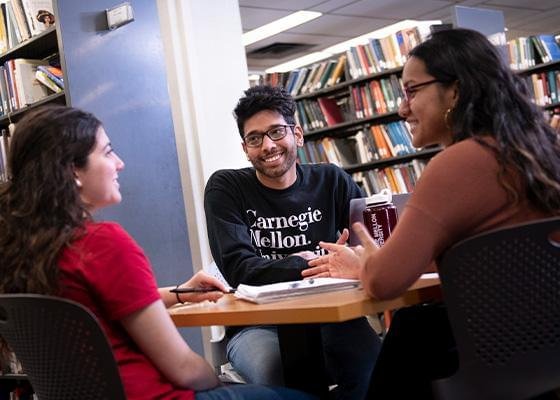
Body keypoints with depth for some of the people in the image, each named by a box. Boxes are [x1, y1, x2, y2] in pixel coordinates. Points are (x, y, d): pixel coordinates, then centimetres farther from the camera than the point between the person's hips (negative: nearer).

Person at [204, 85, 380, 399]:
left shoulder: (330, 181, 8)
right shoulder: (226, 188, 1)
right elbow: (238, 267, -11)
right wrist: (308, 266, -26)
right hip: (258, 323, -2)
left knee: (372, 361, -29)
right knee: (278, 372, -35)